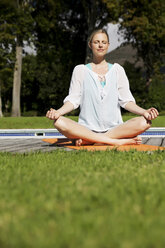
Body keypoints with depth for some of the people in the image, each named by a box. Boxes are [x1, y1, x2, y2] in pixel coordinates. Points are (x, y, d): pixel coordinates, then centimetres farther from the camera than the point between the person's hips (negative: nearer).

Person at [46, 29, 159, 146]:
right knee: (59, 122, -33)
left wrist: (143, 111, -11)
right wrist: (58, 112, -16)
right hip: (87, 129, -1)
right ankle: (118, 141, -34)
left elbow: (126, 100, 9)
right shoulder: (80, 70, 13)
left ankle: (87, 140, -28)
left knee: (144, 122, -28)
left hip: (114, 129, 2)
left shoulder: (117, 70, 16)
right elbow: (73, 99, 5)